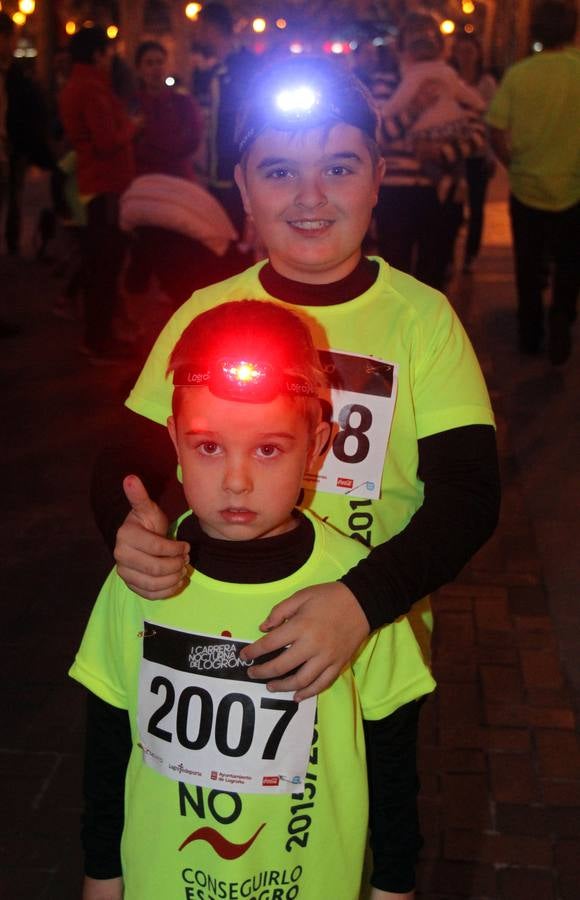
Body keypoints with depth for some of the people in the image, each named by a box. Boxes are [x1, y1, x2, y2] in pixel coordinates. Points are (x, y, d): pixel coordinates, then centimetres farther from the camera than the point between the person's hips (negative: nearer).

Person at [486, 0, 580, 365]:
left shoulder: (518, 74, -8)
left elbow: (497, 135, -8)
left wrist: (515, 165, 9)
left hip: (526, 187, 1)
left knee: (529, 266, 16)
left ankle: (531, 335, 25)